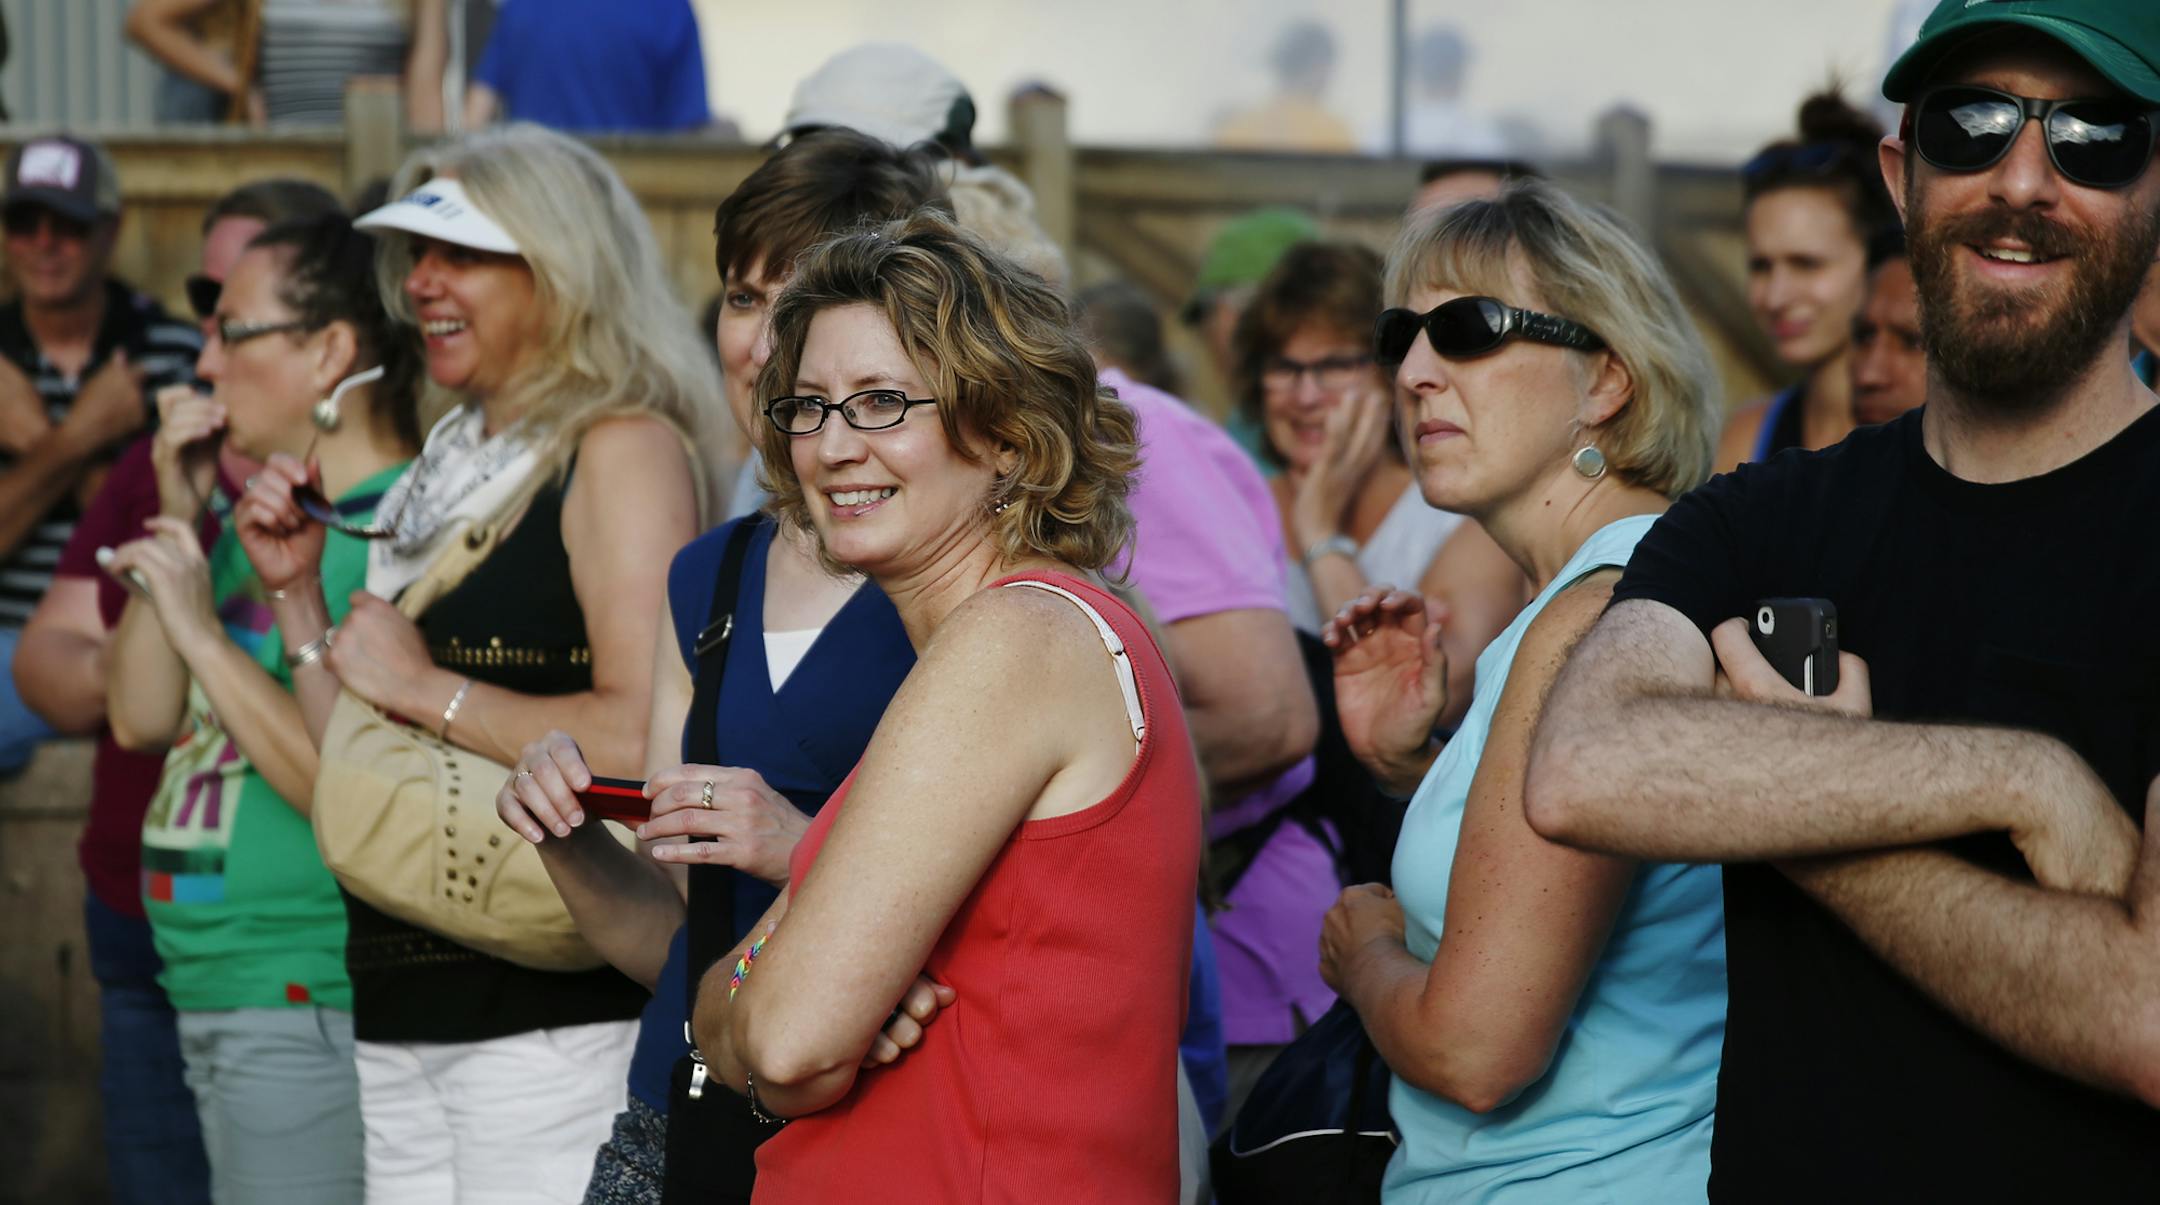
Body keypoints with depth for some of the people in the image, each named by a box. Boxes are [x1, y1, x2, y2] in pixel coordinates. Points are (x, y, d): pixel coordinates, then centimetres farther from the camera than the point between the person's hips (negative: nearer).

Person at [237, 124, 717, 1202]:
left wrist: (424, 687, -13)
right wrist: (294, 591, 7)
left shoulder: (623, 447, -8)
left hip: (552, 1004, -8)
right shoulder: (449, 465, 16)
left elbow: (641, 740, -21)